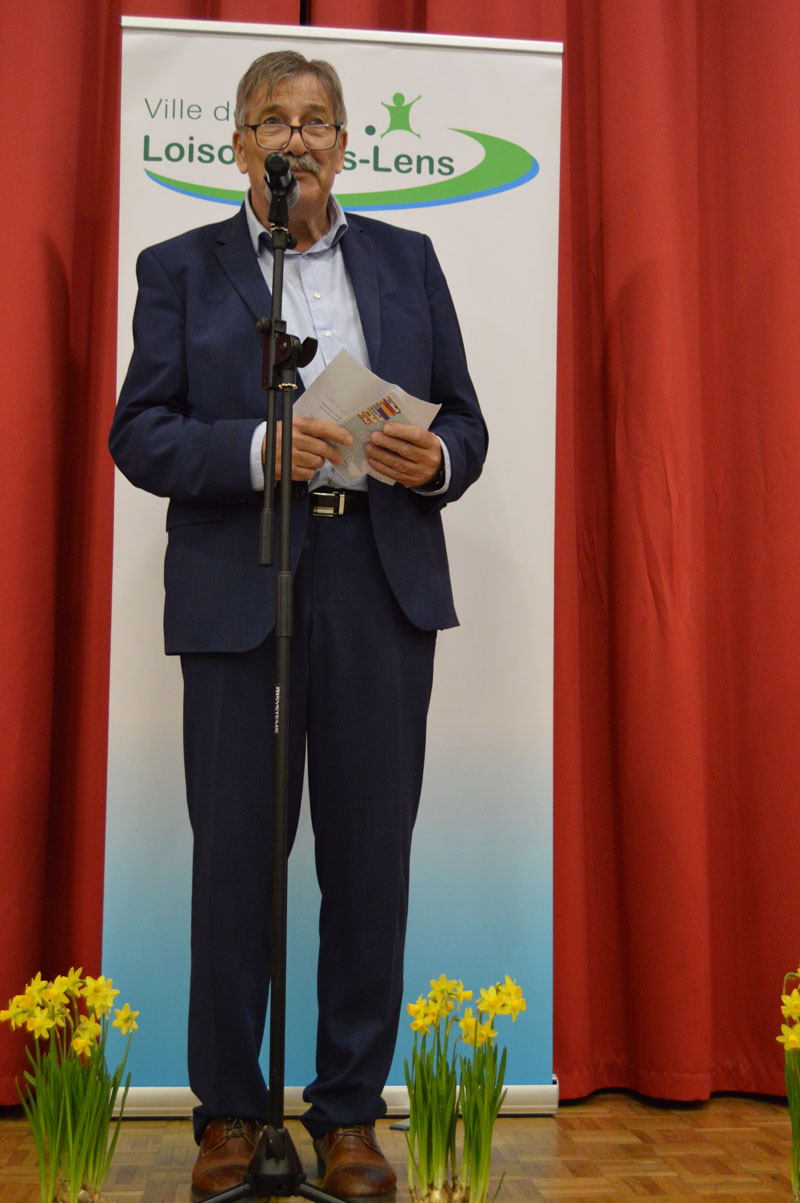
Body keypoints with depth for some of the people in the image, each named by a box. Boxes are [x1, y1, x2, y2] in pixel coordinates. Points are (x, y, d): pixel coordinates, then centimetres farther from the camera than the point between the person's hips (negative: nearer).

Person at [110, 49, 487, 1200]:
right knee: (236, 854, 4)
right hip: (239, 590, -1)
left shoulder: (407, 259, 16)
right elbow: (139, 433, 1)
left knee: (370, 855, 4)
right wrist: (259, 448, -15)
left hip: (383, 586, 2)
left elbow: (464, 418, 15)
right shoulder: (179, 268, 10)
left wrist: (437, 457, -8)